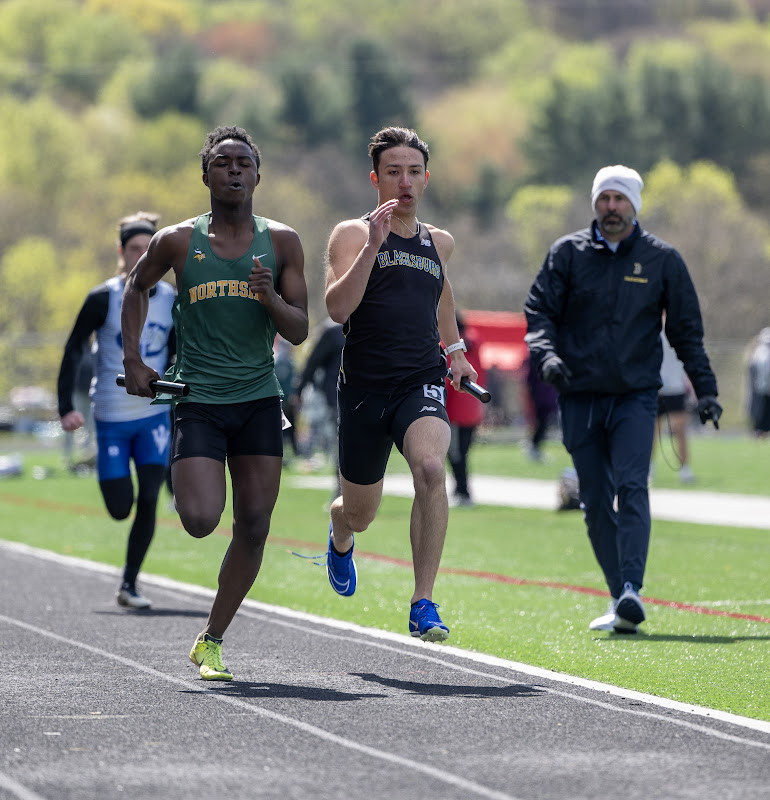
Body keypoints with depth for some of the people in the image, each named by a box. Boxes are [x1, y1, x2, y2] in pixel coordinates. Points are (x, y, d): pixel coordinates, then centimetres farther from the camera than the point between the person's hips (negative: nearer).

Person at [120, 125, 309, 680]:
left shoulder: (281, 243, 2)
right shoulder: (178, 242, -2)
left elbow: (299, 331, 2)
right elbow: (138, 286, 17)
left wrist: (271, 300, -18)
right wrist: (133, 360, 10)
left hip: (260, 400, 2)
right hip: (198, 400, -2)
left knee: (254, 527, -1)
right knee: (200, 521, -17)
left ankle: (211, 642, 14)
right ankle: (186, 484, 21)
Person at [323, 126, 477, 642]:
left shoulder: (440, 243, 12)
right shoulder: (352, 234, -1)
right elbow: (337, 307, -17)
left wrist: (455, 348, 30)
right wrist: (374, 245, -23)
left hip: (423, 383, 1)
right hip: (364, 387, -1)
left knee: (431, 468, -30)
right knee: (360, 513, 13)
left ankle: (424, 603, -26)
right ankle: (340, 534, 54)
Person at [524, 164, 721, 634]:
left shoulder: (662, 259, 5)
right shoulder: (567, 254, 6)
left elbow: (686, 330, 9)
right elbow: (540, 311, 3)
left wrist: (705, 389, 3)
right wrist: (546, 354, -17)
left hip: (636, 396, -2)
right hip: (580, 398, 2)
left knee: (632, 488, -18)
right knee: (596, 502, 3)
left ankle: (632, 591, -26)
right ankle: (621, 598, 11)